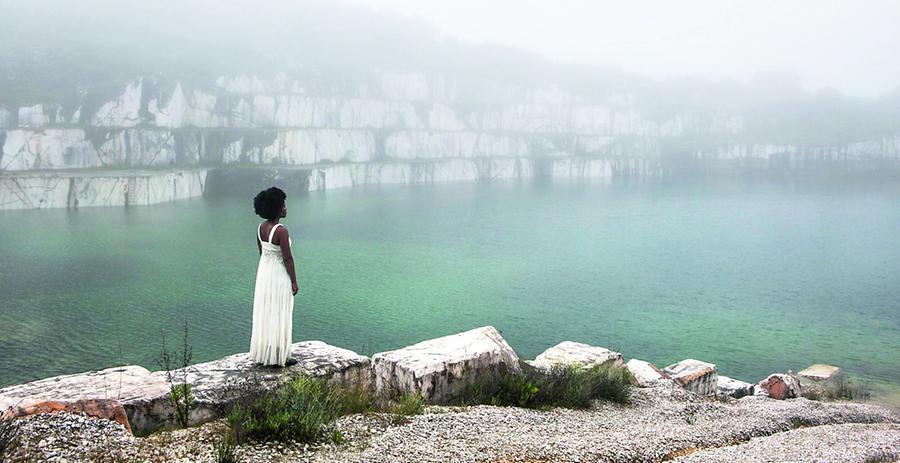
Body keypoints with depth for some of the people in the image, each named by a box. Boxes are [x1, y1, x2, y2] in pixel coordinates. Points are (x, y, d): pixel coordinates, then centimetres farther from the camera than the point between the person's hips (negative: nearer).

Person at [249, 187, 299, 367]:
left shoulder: (261, 228, 1)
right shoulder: (281, 231, -24)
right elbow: (288, 258, -21)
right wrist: (294, 281, -12)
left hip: (264, 271, 8)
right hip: (280, 274, -8)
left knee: (265, 313, 16)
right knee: (280, 316, 2)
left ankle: (264, 353, 24)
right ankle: (279, 357, 10)